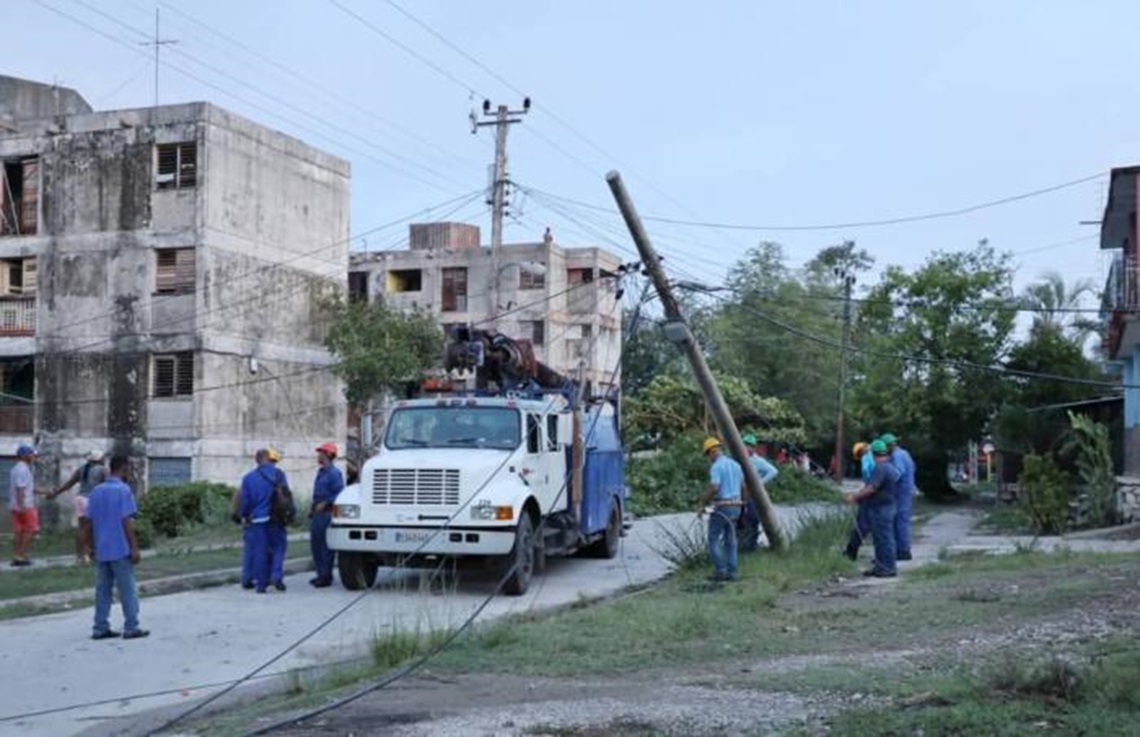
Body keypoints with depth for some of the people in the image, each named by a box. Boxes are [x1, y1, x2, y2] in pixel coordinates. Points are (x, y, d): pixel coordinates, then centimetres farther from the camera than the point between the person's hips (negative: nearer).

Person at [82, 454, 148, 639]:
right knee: (127, 590, 1)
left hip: (101, 550, 6)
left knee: (102, 589, 10)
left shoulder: (96, 491, 9)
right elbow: (127, 522, -15)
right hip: (120, 550, -6)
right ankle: (131, 628, 3)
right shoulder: (123, 490, -11)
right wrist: (134, 548, -12)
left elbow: (88, 521, 10)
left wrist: (90, 546, 18)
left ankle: (100, 628, 11)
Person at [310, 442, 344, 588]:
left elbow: (338, 494, -17)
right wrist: (313, 509, 19)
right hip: (317, 513, 10)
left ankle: (326, 576, 0)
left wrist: (324, 504, -17)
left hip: (326, 514, -10)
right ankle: (321, 573, 21)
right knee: (315, 543, 12)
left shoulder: (334, 473, -12)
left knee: (326, 545, -5)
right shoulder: (321, 472, 18)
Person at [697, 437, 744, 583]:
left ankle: (720, 571, -1)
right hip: (735, 506, 8)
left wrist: (703, 504, -15)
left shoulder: (716, 467, -15)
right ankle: (731, 572, 10)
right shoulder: (735, 464, 11)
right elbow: (742, 485, 18)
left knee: (714, 539, 3)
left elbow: (714, 488, -25)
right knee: (730, 540, 12)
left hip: (721, 507, -8)